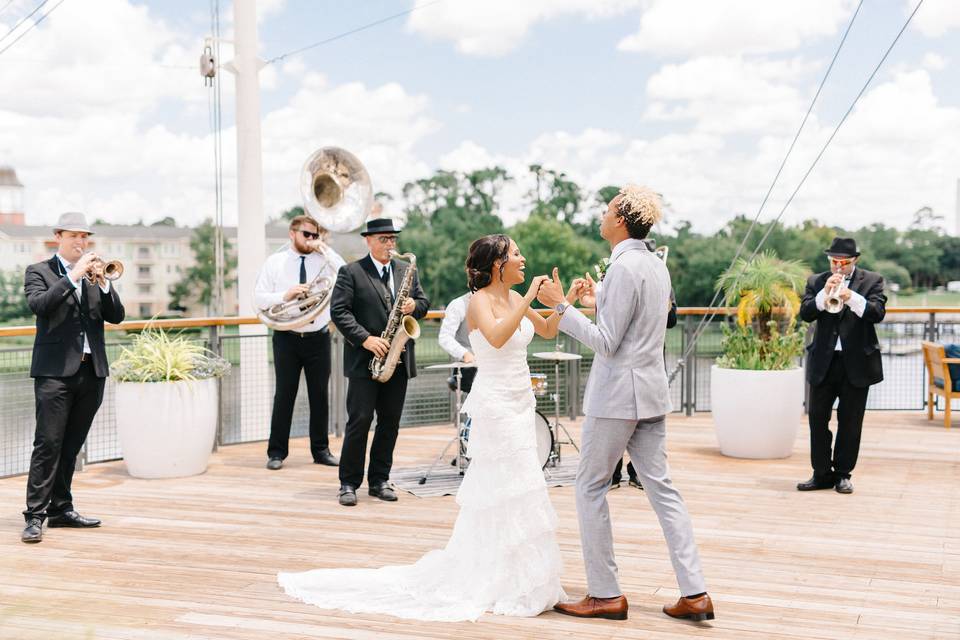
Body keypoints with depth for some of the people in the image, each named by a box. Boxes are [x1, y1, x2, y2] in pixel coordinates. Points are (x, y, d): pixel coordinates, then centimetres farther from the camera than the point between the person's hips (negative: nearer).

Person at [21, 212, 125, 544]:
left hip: (92, 370, 4)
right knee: (48, 443, -9)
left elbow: (116, 316, 6)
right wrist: (74, 276, -18)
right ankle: (35, 516, -8)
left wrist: (103, 283, -10)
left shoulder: (95, 272, 15)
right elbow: (39, 305, -15)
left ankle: (61, 508, 19)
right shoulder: (38, 272, 4)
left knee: (71, 445, 10)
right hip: (55, 369, -4)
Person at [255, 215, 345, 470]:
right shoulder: (275, 262, 4)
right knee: (284, 394, 1)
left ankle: (321, 450, 18)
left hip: (318, 337, 1)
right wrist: (285, 295, -16)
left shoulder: (323, 260, 5)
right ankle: (277, 452, 9)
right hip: (287, 338, -1)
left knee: (320, 394, 7)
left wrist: (325, 248, -10)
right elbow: (259, 297, 1)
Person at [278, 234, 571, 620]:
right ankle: (506, 587, 5)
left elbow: (549, 332, 19)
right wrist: (528, 300, -29)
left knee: (497, 496, 14)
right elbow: (496, 337, -33)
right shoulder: (480, 301, -13)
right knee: (513, 494, -5)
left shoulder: (515, 299, 10)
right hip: (495, 406, -8)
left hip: (519, 405, 8)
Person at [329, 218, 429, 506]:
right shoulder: (351, 272, -2)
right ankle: (349, 483, 4)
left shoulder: (407, 270, 13)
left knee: (390, 423, 7)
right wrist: (365, 339, -19)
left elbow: (423, 303, 15)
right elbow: (338, 311, -10)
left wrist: (414, 306, -9)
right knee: (359, 421, -5)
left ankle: (379, 480, 16)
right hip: (364, 361, -5)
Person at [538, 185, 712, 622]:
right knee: (661, 488, 9)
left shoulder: (623, 268, -17)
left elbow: (606, 343, -18)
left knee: (590, 487, 4)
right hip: (651, 392, 9)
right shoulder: (656, 266, 12)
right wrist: (596, 304, 22)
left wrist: (562, 307, -14)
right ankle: (694, 593, 8)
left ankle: (605, 594, 9)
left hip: (617, 394, -9)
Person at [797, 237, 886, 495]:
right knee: (817, 418, 4)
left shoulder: (872, 281, 3)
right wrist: (824, 293, -20)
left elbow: (878, 313, -11)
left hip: (857, 362, -2)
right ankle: (822, 473, 13)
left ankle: (843, 474, 15)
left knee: (850, 421, 4)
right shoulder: (816, 281, 8)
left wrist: (851, 298, -27)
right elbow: (805, 313, -4)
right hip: (823, 361, 2)